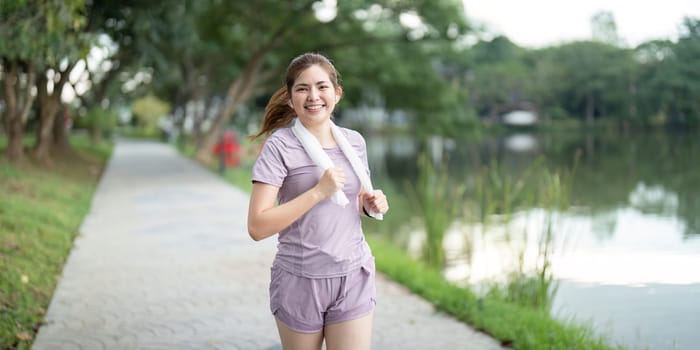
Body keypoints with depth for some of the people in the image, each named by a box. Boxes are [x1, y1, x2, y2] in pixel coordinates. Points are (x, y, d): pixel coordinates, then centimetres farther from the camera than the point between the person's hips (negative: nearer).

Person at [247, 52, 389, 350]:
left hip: (353, 279, 4)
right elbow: (257, 227, -17)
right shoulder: (280, 146, -11)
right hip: (300, 280, -3)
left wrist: (370, 204, -2)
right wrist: (319, 191, -22)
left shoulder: (355, 142, 5)